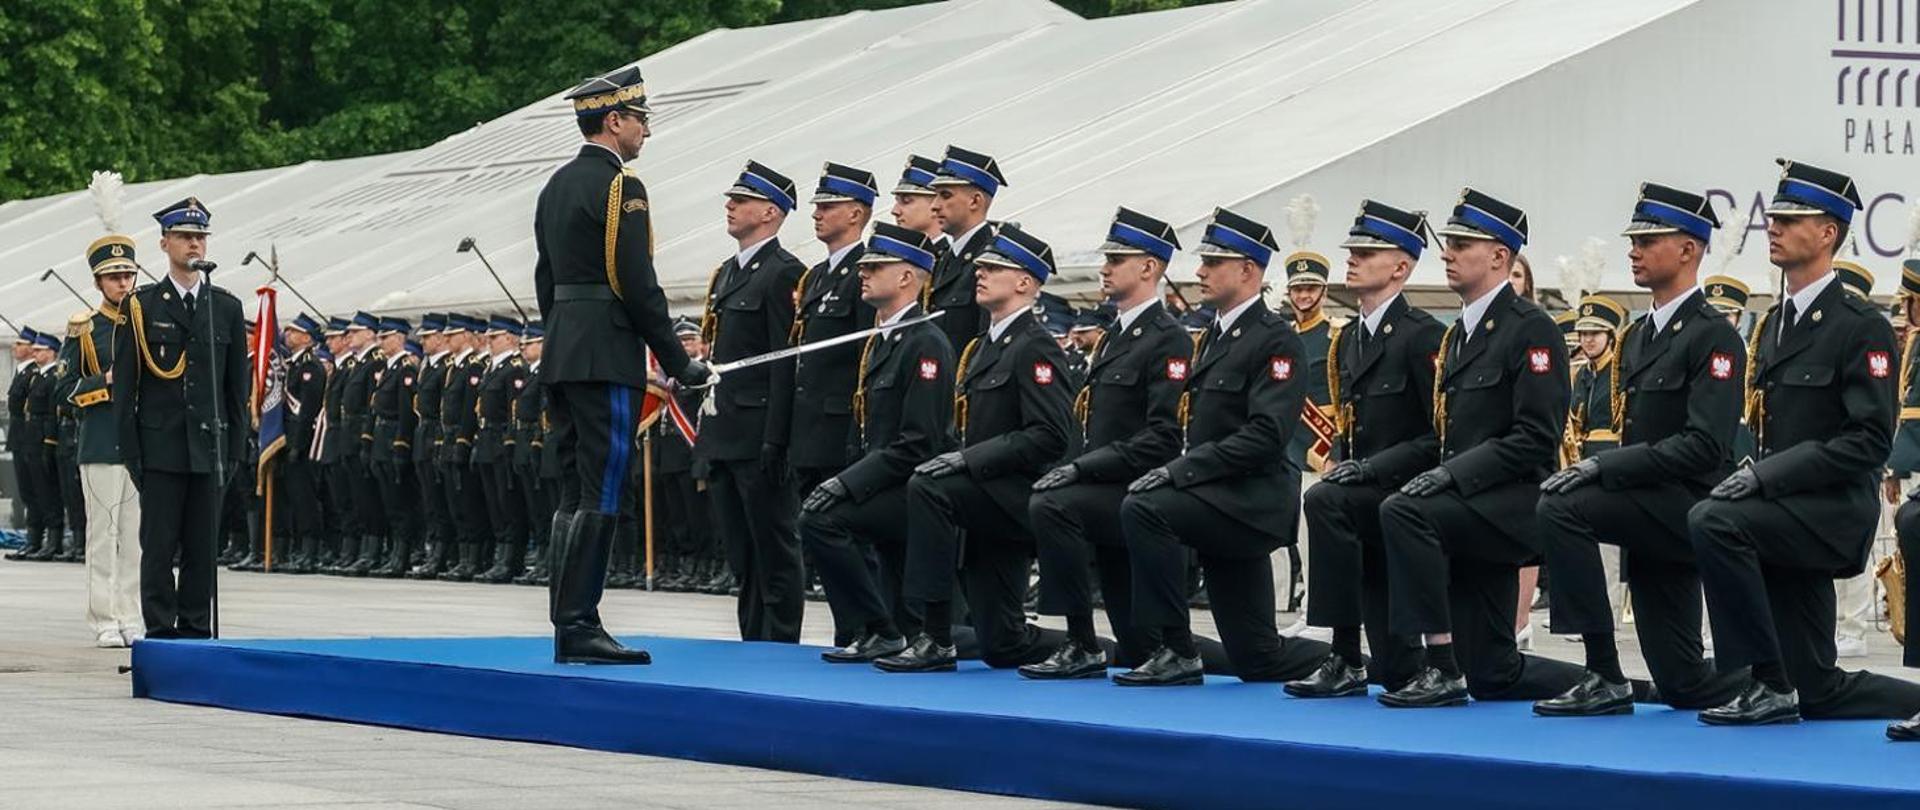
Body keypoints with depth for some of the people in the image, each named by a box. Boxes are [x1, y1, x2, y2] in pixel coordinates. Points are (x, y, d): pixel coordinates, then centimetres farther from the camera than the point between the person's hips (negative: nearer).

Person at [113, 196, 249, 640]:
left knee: (203, 548, 5)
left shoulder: (227, 308, 10)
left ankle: (196, 632, 10)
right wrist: (130, 449, -5)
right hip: (160, 448, -2)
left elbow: (238, 384, 12)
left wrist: (236, 448, 5)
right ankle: (160, 632, 2)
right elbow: (124, 384, 1)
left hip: (210, 448, 2)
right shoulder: (141, 306, 2)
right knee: (158, 547, -2)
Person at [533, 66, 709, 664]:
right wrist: (679, 363, -10)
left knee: (574, 494, 10)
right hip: (607, 360, -9)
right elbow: (637, 284, -16)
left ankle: (570, 625, 11)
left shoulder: (557, 184, 16)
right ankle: (578, 627, -10)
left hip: (561, 355, 9)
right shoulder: (618, 186, -12)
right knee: (598, 496, -8)